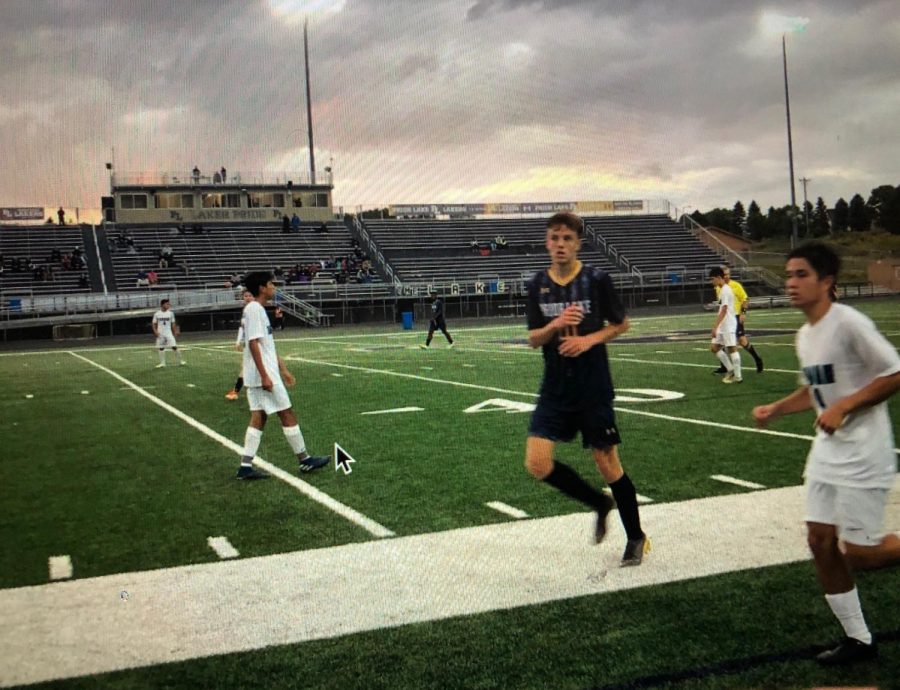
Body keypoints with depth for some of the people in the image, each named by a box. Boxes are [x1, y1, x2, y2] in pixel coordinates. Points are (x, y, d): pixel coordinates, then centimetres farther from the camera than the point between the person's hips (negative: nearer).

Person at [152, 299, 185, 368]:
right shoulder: (157, 314, -1)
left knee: (174, 346, -8)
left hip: (168, 333, 0)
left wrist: (174, 333, 4)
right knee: (161, 348, 5)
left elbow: (173, 324, 8)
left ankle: (180, 361, 2)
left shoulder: (170, 313, 2)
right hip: (160, 334, 0)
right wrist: (155, 331, -9)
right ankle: (162, 363, 12)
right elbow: (154, 324, 5)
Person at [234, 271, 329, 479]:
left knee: (258, 418, 8)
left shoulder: (257, 309, 17)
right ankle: (305, 460, 8)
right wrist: (265, 376, -24)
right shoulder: (255, 309, -14)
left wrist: (283, 369, 23)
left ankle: (246, 466, 6)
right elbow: (253, 343, -21)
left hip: (256, 377, 10)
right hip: (263, 375, -10)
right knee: (287, 414, -1)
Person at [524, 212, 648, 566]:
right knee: (537, 463, -8)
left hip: (594, 389, -3)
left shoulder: (597, 280, -7)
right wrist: (555, 326, -17)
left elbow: (621, 324, 2)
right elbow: (533, 338, 4)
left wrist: (589, 339, -15)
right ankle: (600, 503, 18)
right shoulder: (537, 285, 2)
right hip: (555, 389, 3)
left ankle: (636, 537, 25)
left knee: (607, 464, 3)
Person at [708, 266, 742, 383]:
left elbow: (723, 311, -21)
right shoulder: (722, 289, 15)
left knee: (732, 348, -5)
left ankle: (738, 376, 0)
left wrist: (716, 327, -24)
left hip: (728, 325, -10)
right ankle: (730, 370, 16)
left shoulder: (725, 290, -15)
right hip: (722, 326, 10)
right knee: (714, 347, 9)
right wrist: (717, 326, 23)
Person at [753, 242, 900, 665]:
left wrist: (842, 407, -23)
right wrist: (775, 409, 7)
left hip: (863, 454, -8)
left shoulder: (849, 323, -17)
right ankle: (858, 639, 20)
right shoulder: (804, 335, 9)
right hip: (827, 452, 8)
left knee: (858, 553, -7)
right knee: (820, 542, 7)